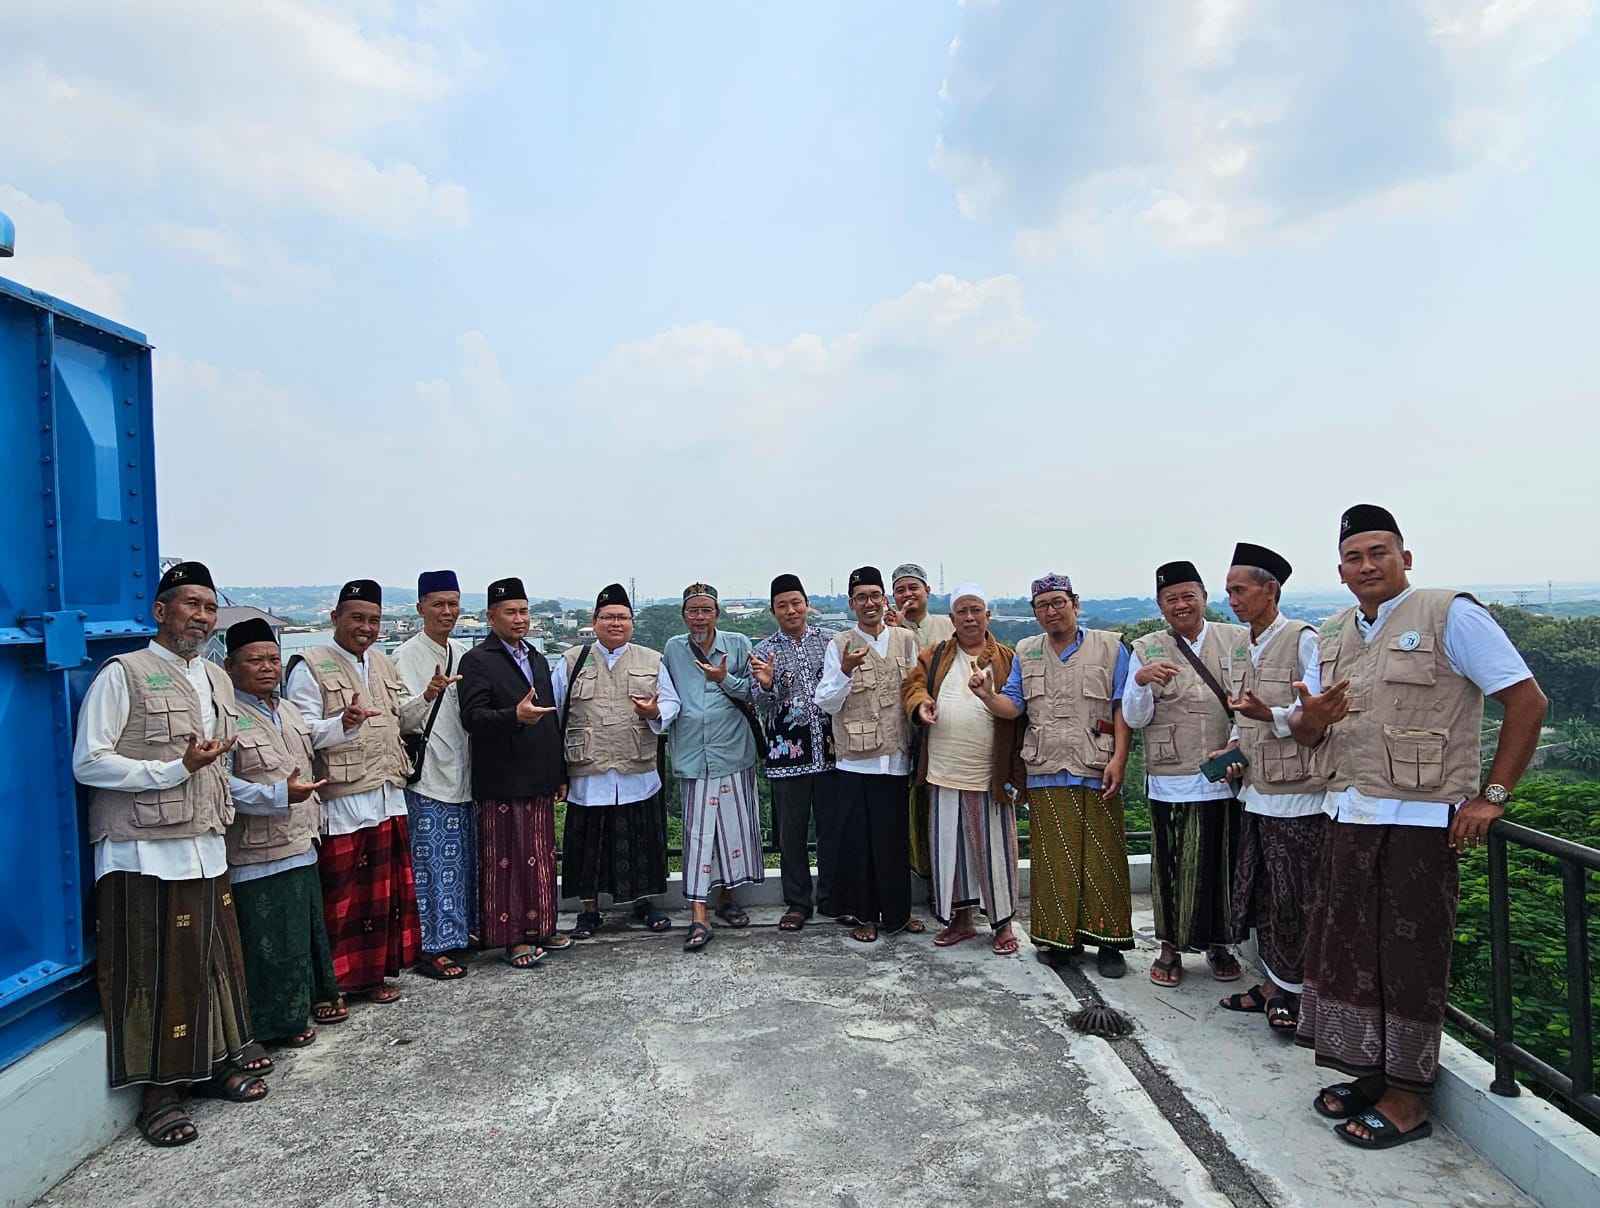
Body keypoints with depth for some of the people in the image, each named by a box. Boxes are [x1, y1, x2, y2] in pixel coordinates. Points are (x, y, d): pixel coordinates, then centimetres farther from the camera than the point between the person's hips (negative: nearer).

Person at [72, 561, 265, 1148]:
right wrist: (176, 770, -17)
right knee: (157, 974, 2)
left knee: (214, 962, 12)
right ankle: (159, 1092, 16)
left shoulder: (216, 679, 13)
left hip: (206, 849, 6)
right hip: (145, 854, -6)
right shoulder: (123, 673, -8)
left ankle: (211, 1064, 28)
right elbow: (88, 763, -12)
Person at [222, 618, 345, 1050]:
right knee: (272, 939, 1)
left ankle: (314, 996, 36)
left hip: (301, 847, 8)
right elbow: (221, 783, -22)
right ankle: (280, 1021, 16)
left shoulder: (289, 711, 12)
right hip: (258, 855, -8)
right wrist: (280, 795, -27)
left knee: (310, 926, 20)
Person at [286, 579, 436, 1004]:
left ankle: (374, 972, 24)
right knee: (341, 894, -1)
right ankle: (331, 982, 14)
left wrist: (426, 698, 4)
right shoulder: (309, 666, -6)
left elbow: (403, 721, 22)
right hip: (341, 802, -7)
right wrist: (343, 724, -30)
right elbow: (301, 733, -13)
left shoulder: (383, 663, 16)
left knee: (384, 890, 11)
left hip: (387, 797, 7)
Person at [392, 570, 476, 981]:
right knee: (432, 863, -2)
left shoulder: (462, 654, 12)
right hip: (428, 776, -7)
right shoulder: (407, 655, -8)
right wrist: (432, 692, -32)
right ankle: (431, 947, 8)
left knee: (463, 859, 14)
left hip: (464, 773, 7)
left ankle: (461, 931, 28)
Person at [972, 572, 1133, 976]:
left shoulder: (1109, 647, 4)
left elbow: (1123, 709, 0)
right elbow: (1012, 706, 7)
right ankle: (1059, 936, 17)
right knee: (1053, 860, 6)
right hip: (1046, 776, 3)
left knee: (1102, 859, 1)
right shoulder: (1025, 654, 14)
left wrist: (1118, 760, -10)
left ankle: (1108, 942, 12)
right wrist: (988, 696, -14)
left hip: (1097, 774, -2)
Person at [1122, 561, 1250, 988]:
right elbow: (1135, 719, 1)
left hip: (1228, 777, 1)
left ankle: (1219, 944, 28)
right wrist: (1141, 682, -18)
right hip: (1172, 780, -1)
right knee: (1173, 864, 5)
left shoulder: (1239, 640, 4)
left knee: (1225, 862, 9)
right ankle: (1171, 947, 21)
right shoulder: (1146, 650, 4)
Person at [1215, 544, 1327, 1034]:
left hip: (1296, 794, -8)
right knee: (1259, 896, 13)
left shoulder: (1303, 639, -11)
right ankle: (1272, 985, 26)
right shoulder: (1244, 649, 13)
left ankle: (1289, 992, 16)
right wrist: (1235, 747, 4)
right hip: (1255, 792, 8)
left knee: (1291, 900, 2)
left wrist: (1269, 715, -28)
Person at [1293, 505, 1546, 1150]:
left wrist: (1491, 796, -12)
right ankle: (1371, 1073, 29)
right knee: (1347, 946, 12)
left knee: (1410, 958, 2)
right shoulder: (1332, 636, 12)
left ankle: (1407, 1100, 17)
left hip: (1422, 820, -6)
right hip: (1350, 816, 7)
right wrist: (1311, 717, -10)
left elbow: (1527, 701, -10)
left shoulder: (1450, 614, -7)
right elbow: (1303, 732, 14)